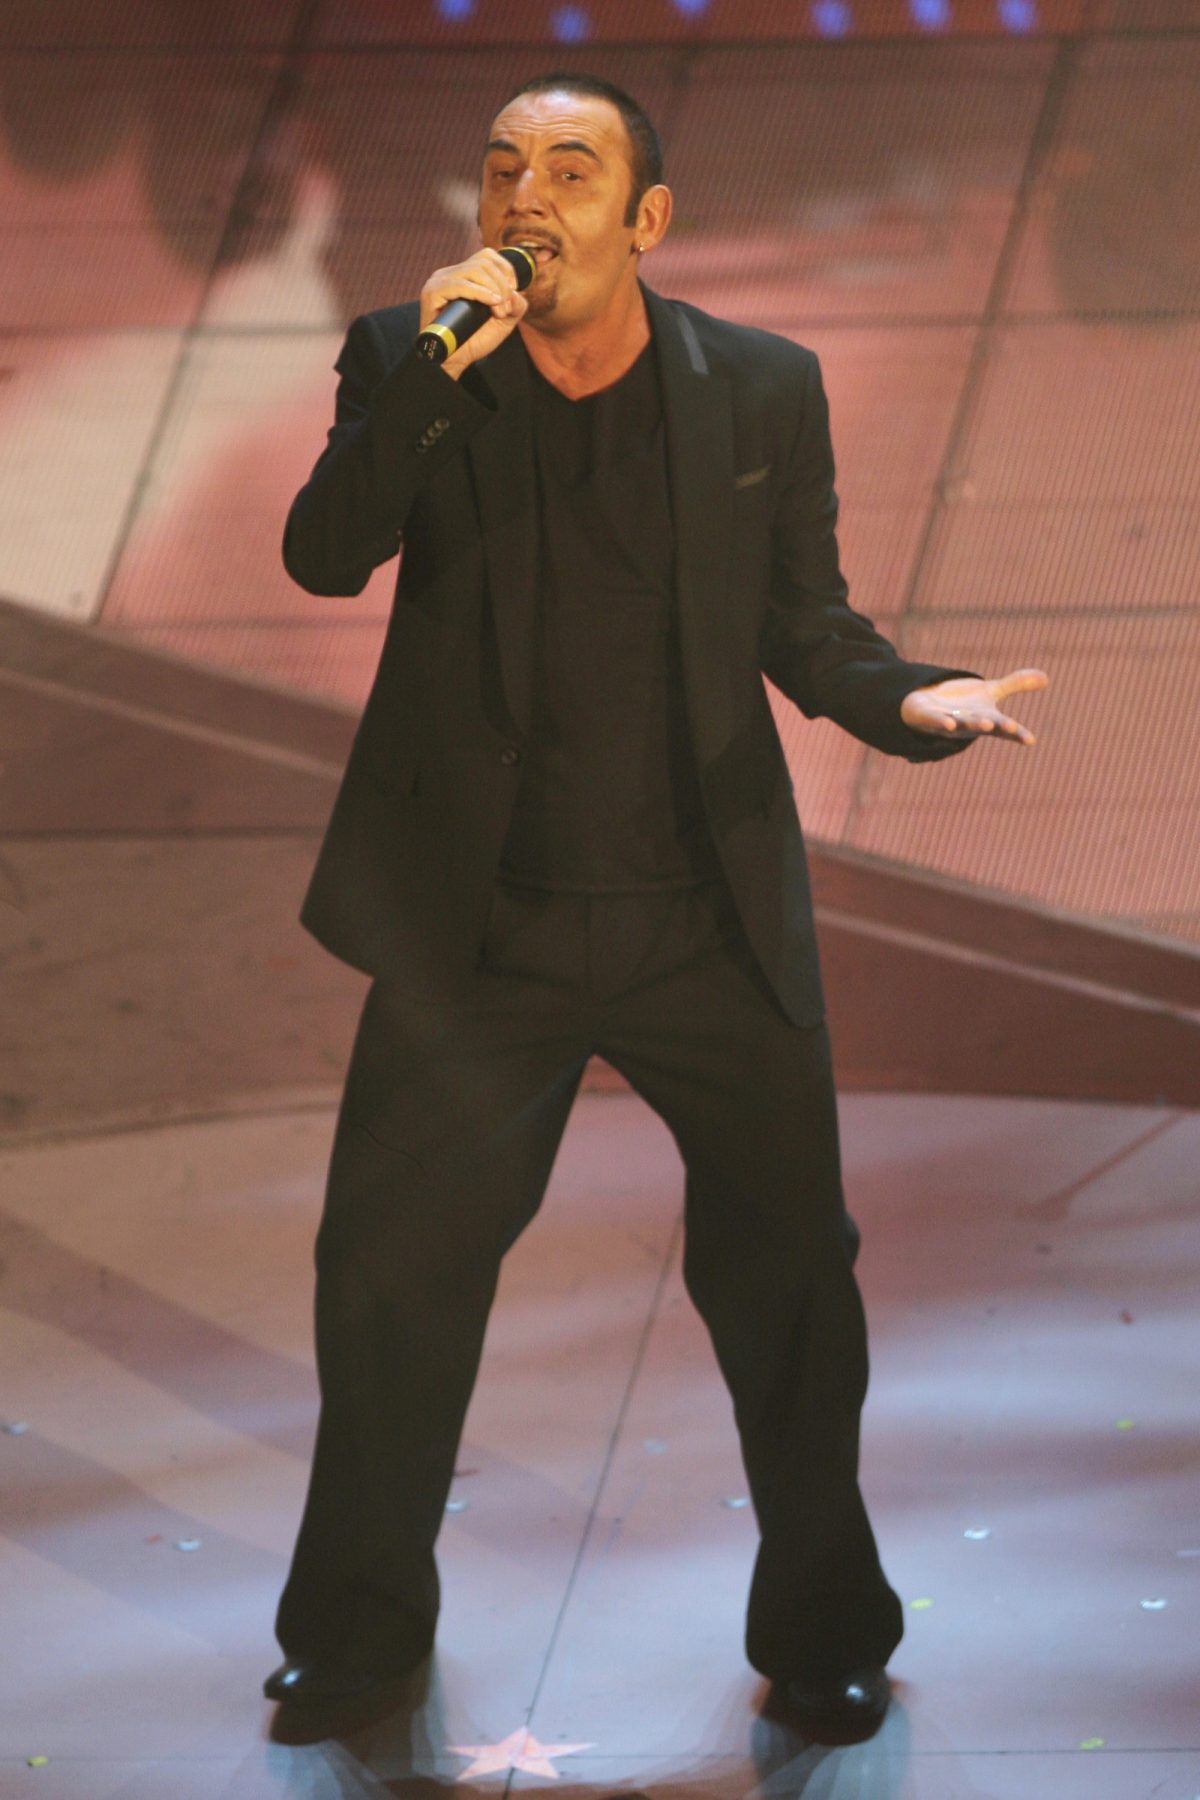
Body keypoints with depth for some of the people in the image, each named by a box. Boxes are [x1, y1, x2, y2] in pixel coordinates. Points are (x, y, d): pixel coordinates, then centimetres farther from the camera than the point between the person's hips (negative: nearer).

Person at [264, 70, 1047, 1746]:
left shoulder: (763, 386, -1)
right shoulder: (407, 360, -2)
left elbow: (803, 616, 6)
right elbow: (322, 554, -16)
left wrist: (907, 698, -14)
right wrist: (437, 378, -28)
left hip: (714, 922, 0)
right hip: (478, 930, 0)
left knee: (789, 1276, 6)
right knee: (392, 1271, 7)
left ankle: (824, 1631, 25)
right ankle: (362, 1632, 27)